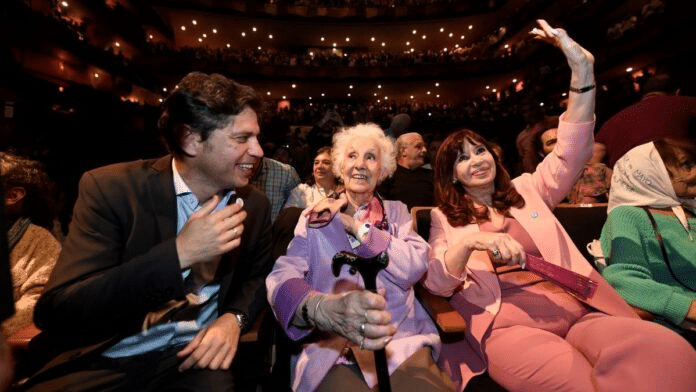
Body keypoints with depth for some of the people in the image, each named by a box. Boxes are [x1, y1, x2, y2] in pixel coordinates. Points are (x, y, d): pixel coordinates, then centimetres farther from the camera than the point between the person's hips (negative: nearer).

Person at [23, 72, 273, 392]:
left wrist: (234, 318, -10)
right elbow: (55, 311, -16)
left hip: (193, 354, 2)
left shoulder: (254, 204, -2)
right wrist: (178, 253, -26)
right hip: (101, 363, -1)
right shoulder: (111, 188, -11)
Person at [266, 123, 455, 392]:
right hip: (328, 345, -1)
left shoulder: (397, 212, 11)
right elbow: (282, 277, -10)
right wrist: (325, 309, -32)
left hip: (402, 338, 2)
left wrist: (355, 225, -8)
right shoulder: (316, 217, 7)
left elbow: (414, 269, -7)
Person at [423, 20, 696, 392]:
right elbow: (435, 283, 0)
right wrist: (470, 242, -20)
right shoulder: (445, 219, 11)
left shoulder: (526, 190, 19)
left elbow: (570, 155, 6)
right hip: (508, 324, -3)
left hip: (576, 309, 4)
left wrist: (582, 72, -3)